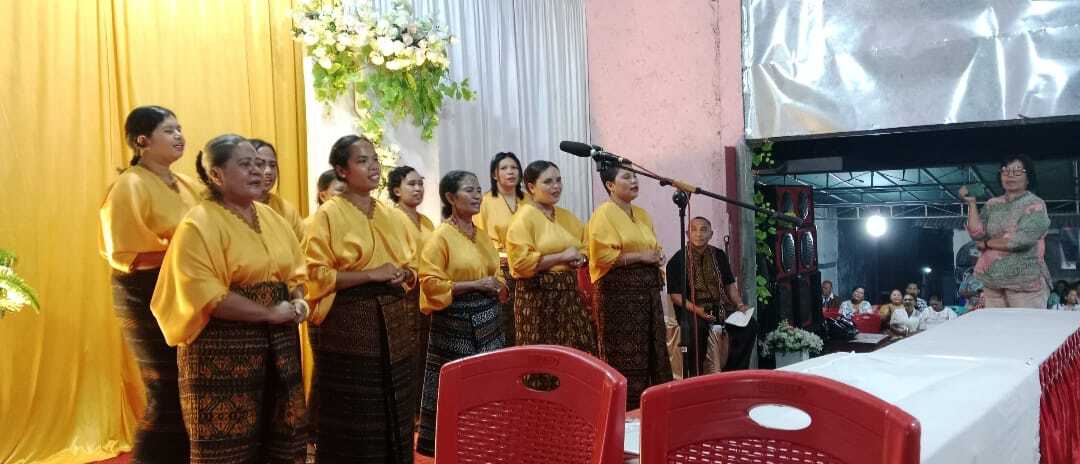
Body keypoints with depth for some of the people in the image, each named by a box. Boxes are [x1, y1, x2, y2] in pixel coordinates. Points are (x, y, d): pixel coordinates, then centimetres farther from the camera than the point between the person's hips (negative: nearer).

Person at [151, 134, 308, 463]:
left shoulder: (270, 216, 12)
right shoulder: (199, 225, -10)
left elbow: (295, 270, 19)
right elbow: (205, 295, -20)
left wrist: (298, 301, -3)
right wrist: (270, 313, -18)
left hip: (278, 342, 7)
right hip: (225, 347, -7)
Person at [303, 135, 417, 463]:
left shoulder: (389, 215, 14)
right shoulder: (328, 214, -5)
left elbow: (410, 266, 21)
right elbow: (317, 276, -12)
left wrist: (403, 275, -2)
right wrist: (372, 274, -17)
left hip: (392, 321, 6)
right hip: (347, 323, -6)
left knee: (394, 413, 9)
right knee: (354, 419, -1)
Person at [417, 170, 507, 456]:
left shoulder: (482, 234, 13)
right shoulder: (441, 236, -9)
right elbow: (430, 282, -15)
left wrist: (496, 285, 0)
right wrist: (475, 285, -16)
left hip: (487, 321, 7)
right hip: (455, 324, -6)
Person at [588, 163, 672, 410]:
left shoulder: (642, 214, 19)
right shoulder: (604, 213, -5)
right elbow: (603, 255, -17)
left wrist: (656, 257, 7)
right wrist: (640, 256, -13)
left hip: (648, 291, 8)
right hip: (620, 292, -8)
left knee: (653, 352, 7)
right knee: (626, 356, -7)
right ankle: (627, 413, 0)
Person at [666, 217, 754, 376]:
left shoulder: (719, 256, 14)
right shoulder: (677, 260, -2)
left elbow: (730, 284, 20)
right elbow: (675, 295, -6)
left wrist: (739, 304, 2)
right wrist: (696, 310, -20)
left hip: (719, 306, 5)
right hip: (691, 308, -5)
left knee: (749, 325, -15)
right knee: (697, 328, -38)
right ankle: (696, 376, -20)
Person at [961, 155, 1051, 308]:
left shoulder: (1035, 205, -2)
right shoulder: (992, 205, 12)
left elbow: (1020, 240, -15)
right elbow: (977, 235, -1)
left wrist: (987, 243, -3)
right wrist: (971, 203, -4)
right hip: (992, 282, 4)